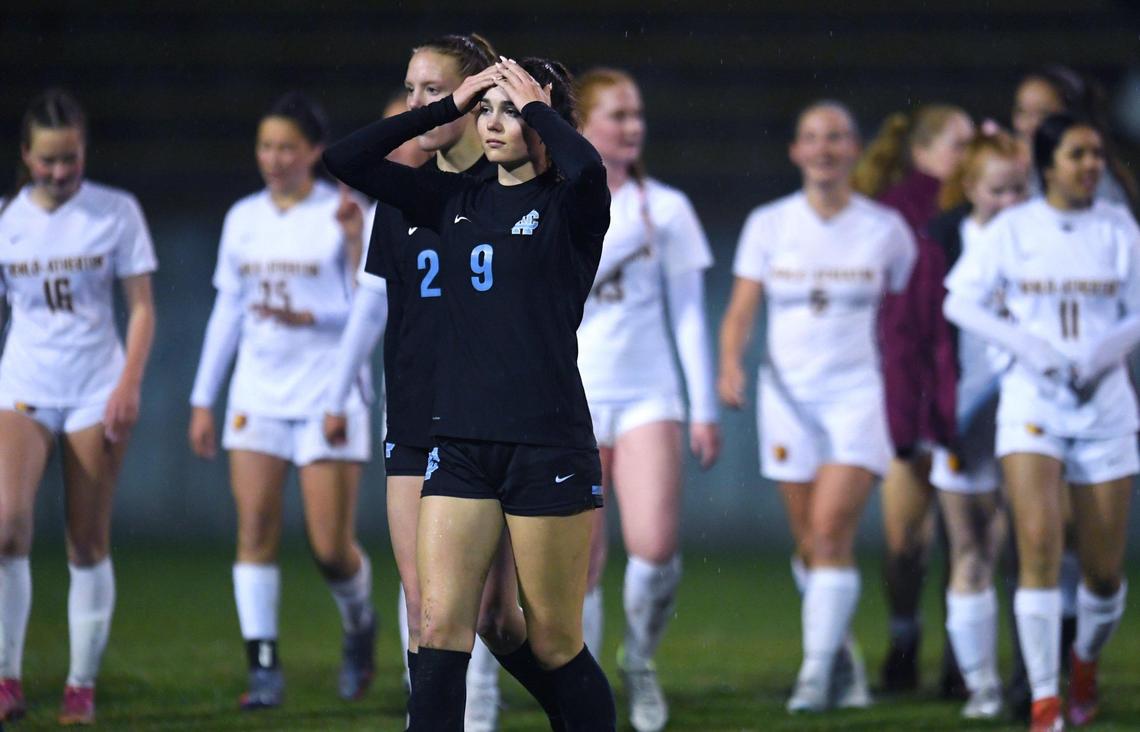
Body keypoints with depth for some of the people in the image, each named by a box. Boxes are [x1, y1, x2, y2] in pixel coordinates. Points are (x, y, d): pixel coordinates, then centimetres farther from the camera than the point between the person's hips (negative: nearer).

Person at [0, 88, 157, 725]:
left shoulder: (117, 212, 1)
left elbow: (142, 307, 1)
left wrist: (129, 385, -11)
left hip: (97, 390, -1)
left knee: (89, 542, 1)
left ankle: (83, 685, 10)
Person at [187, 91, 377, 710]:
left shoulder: (341, 217, -3)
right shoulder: (243, 219, 10)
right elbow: (227, 311, 16)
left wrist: (312, 318, -22)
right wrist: (203, 399, 14)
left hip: (329, 395, -4)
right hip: (257, 396, 4)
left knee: (331, 546, -5)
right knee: (254, 531, -7)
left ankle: (358, 620, 25)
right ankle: (263, 666, -5)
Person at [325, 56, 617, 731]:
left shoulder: (568, 207, -3)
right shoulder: (456, 201, 13)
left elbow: (587, 165, -28)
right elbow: (346, 160, 10)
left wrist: (537, 104, -9)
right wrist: (448, 106, 6)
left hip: (549, 447, -5)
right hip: (461, 444, 5)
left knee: (556, 648, 1)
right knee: (440, 632, -4)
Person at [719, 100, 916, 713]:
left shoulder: (886, 229, 2)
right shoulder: (768, 224, 5)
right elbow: (741, 310, 2)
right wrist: (730, 362, -16)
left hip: (859, 393, -2)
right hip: (789, 393, 2)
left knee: (831, 530, -16)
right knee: (810, 545, 6)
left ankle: (817, 671, -16)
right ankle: (841, 655, 26)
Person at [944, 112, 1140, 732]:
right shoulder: (1012, 230, 0)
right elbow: (960, 301, 0)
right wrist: (1028, 346, -11)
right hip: (1032, 402, -2)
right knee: (1039, 545, -17)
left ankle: (1086, 660, 35)